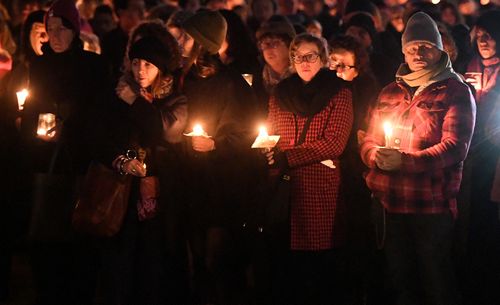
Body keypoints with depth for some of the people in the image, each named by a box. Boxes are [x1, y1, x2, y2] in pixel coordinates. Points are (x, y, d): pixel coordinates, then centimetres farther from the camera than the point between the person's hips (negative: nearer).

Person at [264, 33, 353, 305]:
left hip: (321, 188, -3)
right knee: (285, 265, 4)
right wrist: (269, 155, -8)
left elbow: (334, 143, -9)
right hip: (286, 187, 3)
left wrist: (286, 158, -15)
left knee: (321, 266, -1)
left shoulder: (338, 93, 1)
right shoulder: (281, 93, 14)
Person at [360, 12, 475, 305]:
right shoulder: (390, 92, 15)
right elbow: (369, 141, 15)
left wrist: (405, 160, -24)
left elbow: (455, 147, -14)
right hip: (390, 204, 5)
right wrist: (375, 156, -10)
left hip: (433, 206, -5)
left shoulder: (456, 91, -3)